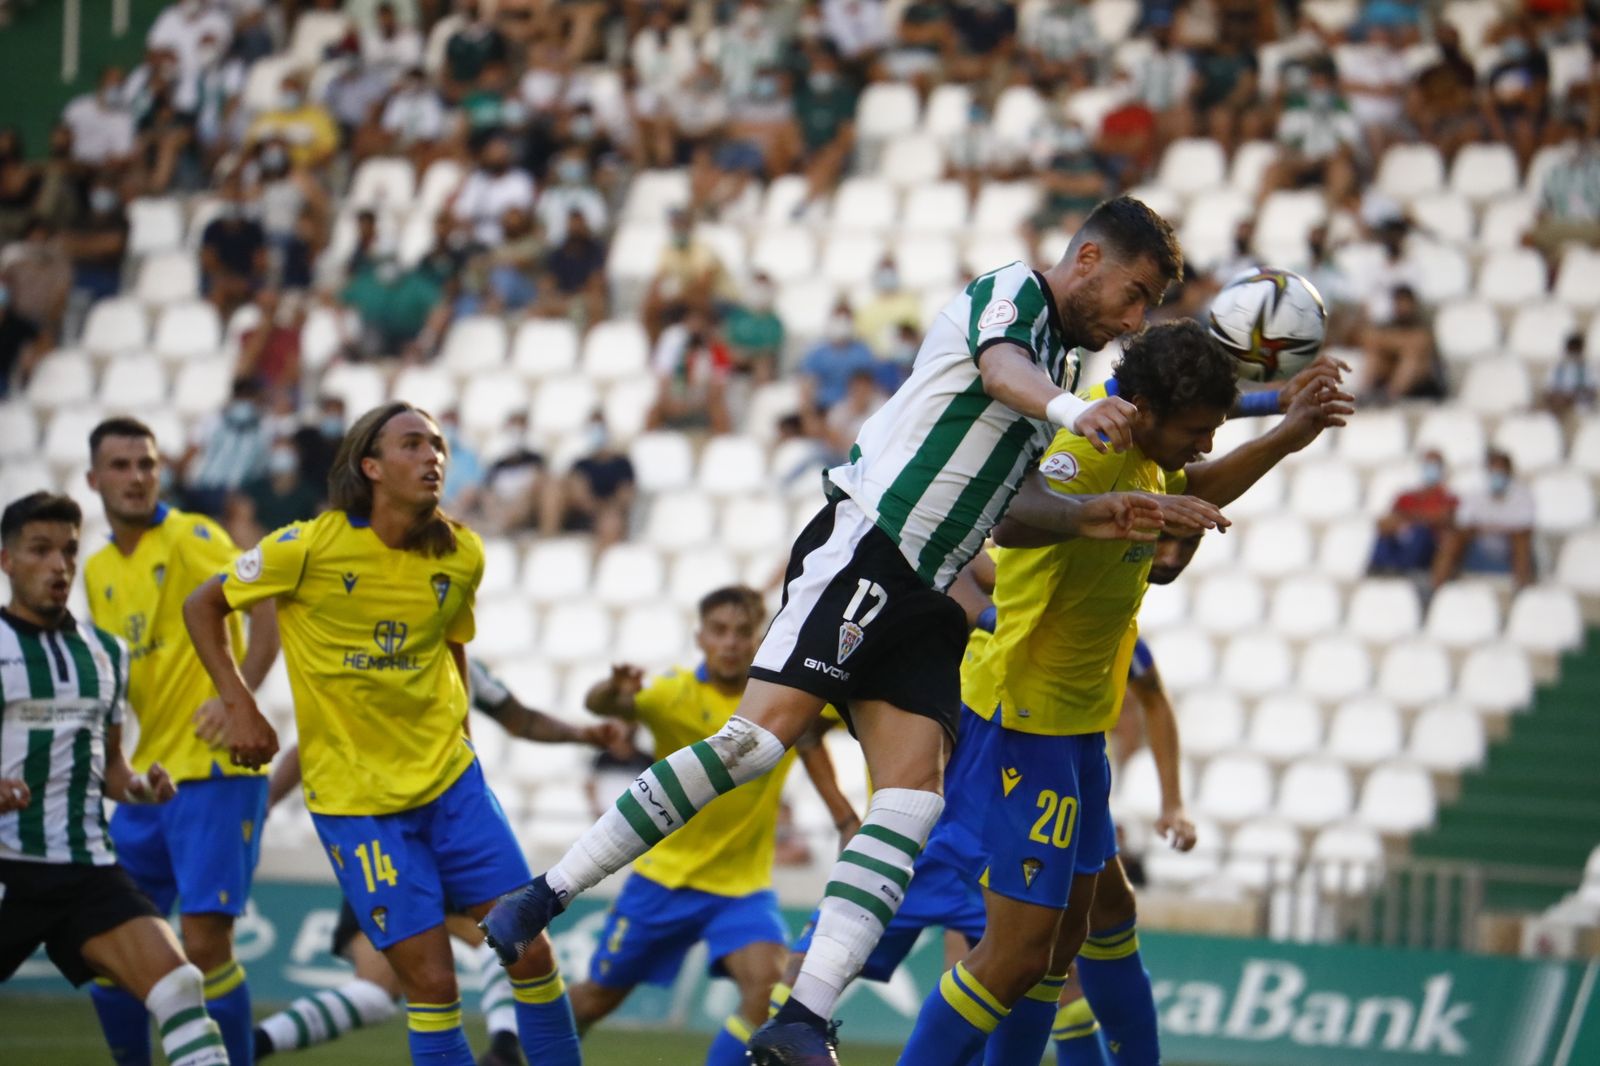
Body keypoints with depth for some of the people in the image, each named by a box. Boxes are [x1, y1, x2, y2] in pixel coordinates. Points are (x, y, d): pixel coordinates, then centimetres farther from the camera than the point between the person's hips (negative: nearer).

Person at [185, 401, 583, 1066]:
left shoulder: (462, 555, -1)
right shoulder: (309, 547, -13)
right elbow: (202, 608, 0)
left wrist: (455, 741, 10)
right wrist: (239, 706, -8)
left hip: (450, 780, 4)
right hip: (354, 801, -4)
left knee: (530, 947, 1)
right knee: (431, 981, -8)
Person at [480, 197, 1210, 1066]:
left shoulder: (1060, 355, 24)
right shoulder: (1009, 292, -2)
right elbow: (1000, 367, -28)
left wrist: (1086, 519, 9)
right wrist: (1067, 407, -49)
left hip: (919, 599, 9)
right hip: (862, 552, -9)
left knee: (912, 796, -8)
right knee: (761, 736, -19)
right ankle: (542, 901, -13)